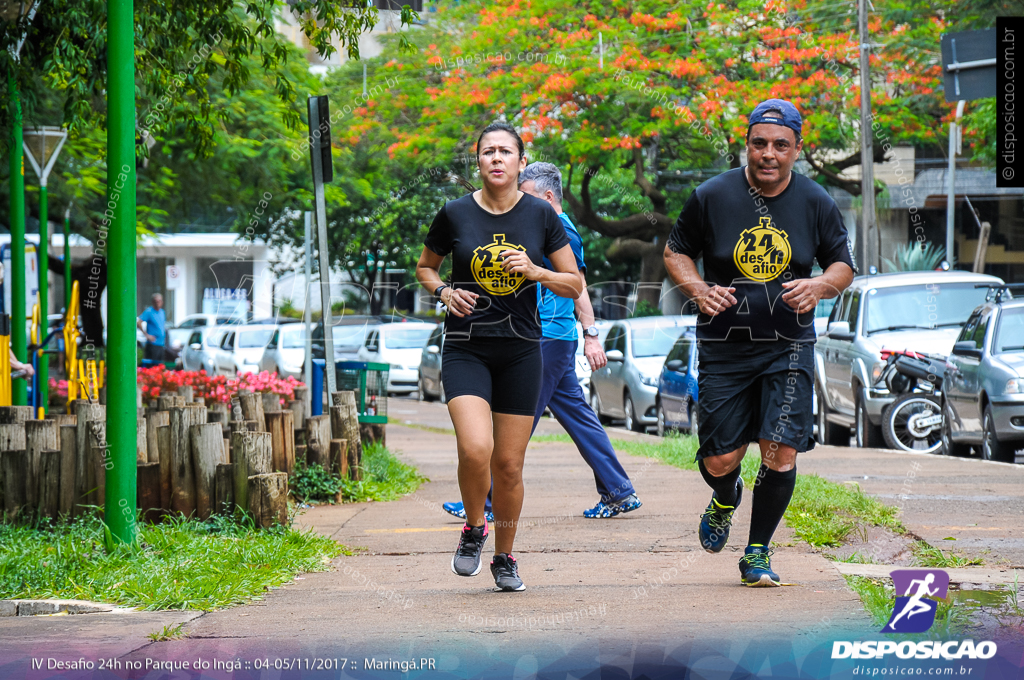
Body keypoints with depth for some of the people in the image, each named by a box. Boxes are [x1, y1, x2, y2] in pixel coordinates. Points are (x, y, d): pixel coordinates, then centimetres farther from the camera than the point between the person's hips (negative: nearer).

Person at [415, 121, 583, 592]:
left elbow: (574, 285, 6)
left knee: (509, 465, 3)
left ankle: (505, 558, 24)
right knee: (476, 449, -22)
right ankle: (473, 529, 7)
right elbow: (425, 267, 16)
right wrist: (444, 292, -5)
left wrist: (534, 271, -12)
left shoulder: (541, 216, 1)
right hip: (466, 348, -1)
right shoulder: (454, 215, -1)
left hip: (520, 350, 1)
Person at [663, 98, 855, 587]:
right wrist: (698, 289, -12)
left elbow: (843, 266, 10)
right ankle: (725, 500, 38)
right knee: (720, 460, -1)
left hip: (789, 347, 0)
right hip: (724, 348, 0)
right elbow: (675, 252, 8)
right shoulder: (711, 197, -4)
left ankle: (758, 552, 9)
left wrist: (820, 285, -13)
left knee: (780, 452, -12)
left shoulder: (816, 203, 0)